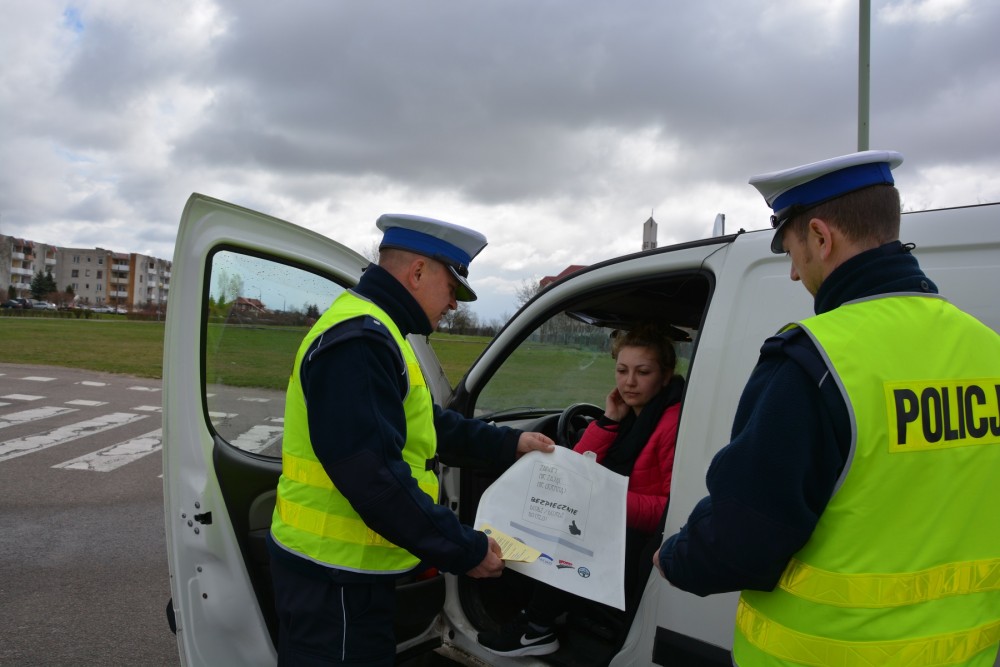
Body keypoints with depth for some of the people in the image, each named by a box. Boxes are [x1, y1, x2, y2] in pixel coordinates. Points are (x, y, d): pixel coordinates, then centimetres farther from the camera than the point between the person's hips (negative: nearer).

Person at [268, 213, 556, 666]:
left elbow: (425, 424, 19)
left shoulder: (372, 332, 13)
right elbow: (374, 477, -29)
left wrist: (507, 445, 15)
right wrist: (464, 550, -21)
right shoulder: (359, 340, -24)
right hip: (334, 574, -10)